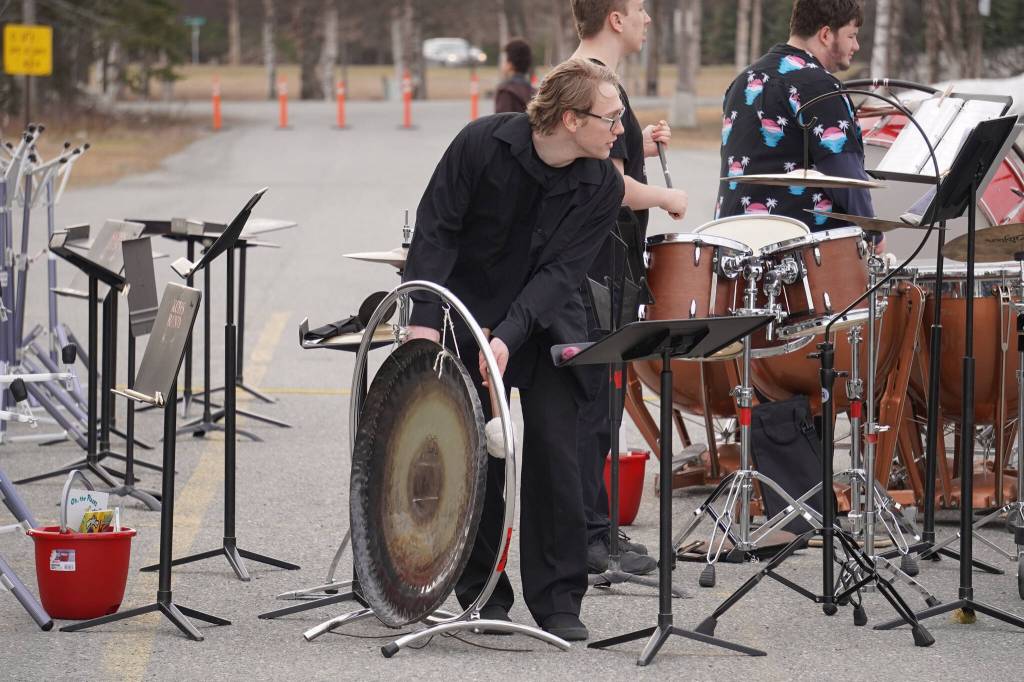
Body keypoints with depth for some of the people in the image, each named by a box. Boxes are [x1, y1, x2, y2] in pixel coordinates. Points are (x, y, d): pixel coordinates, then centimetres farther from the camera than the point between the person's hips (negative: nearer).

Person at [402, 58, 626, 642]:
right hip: (469, 313, -1)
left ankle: (559, 602, -2)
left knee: (554, 447, -10)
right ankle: (483, 594, 13)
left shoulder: (603, 187, -11)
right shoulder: (484, 143, -15)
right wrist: (425, 317, -21)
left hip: (546, 321, 1)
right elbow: (436, 230, -12)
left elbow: (560, 272, -17)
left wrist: (510, 336, -29)